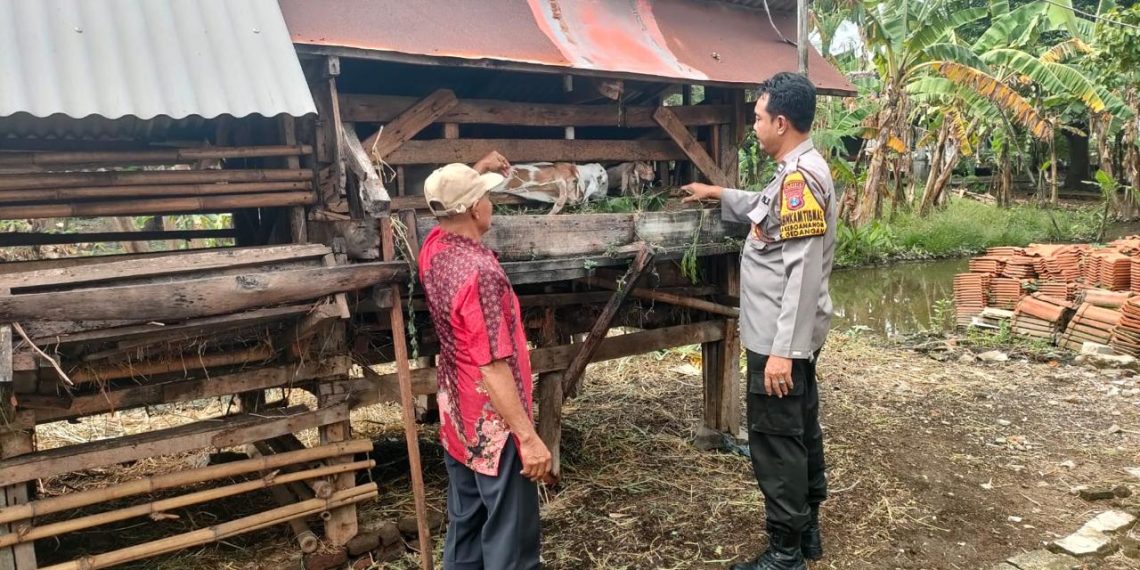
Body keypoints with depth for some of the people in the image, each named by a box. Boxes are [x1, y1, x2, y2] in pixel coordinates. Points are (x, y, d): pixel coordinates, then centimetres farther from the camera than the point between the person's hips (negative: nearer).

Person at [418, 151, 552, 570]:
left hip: (457, 421, 9)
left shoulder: (434, 249, -1)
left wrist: (476, 170, 31)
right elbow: (493, 368, -28)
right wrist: (528, 436, -25)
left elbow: (451, 199, 26)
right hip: (494, 427, -9)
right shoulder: (480, 272, -27)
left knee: (465, 527, 20)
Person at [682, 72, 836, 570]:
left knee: (776, 441, -1)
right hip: (791, 334, 11)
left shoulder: (801, 178, -21)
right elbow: (768, 212, 33)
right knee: (799, 430, 18)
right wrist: (720, 195, 39)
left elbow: (804, 274, -26)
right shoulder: (797, 172, 11)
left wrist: (782, 349, -26)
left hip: (781, 338, -11)